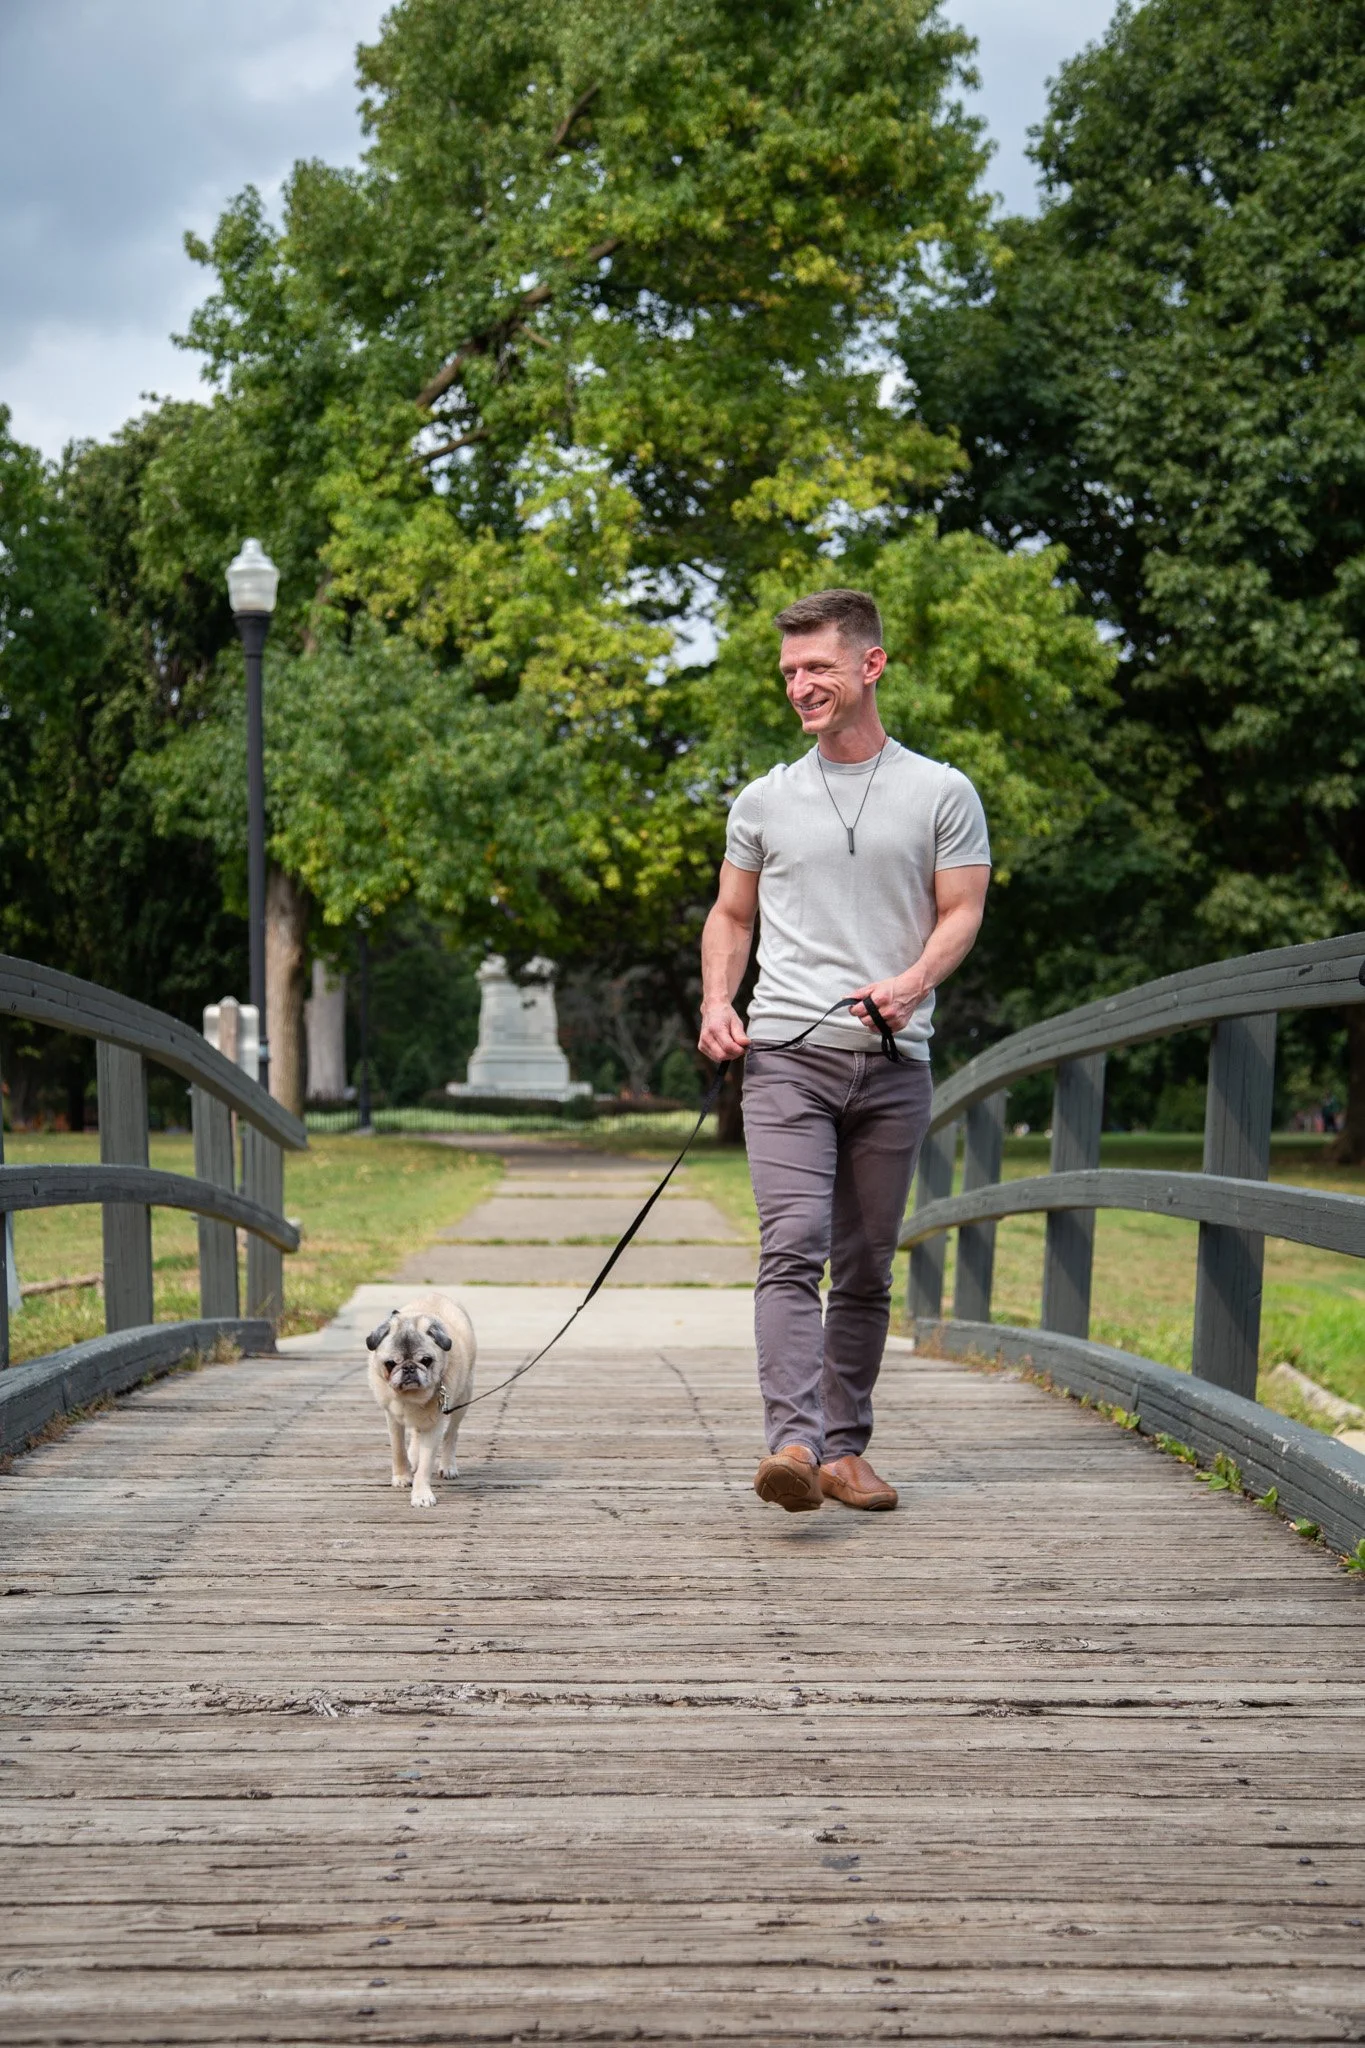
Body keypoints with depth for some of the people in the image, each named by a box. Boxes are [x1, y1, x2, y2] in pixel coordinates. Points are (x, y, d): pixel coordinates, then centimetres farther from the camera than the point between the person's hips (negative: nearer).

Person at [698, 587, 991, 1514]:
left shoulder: (942, 793, 8)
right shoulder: (764, 801, 13)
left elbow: (963, 911, 3)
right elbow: (732, 915, 20)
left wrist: (913, 981, -17)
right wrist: (717, 1003, 3)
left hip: (894, 1063, 0)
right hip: (786, 1055, 0)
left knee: (866, 1270, 6)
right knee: (793, 1249, -16)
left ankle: (845, 1449, 15)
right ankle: (792, 1444, -25)